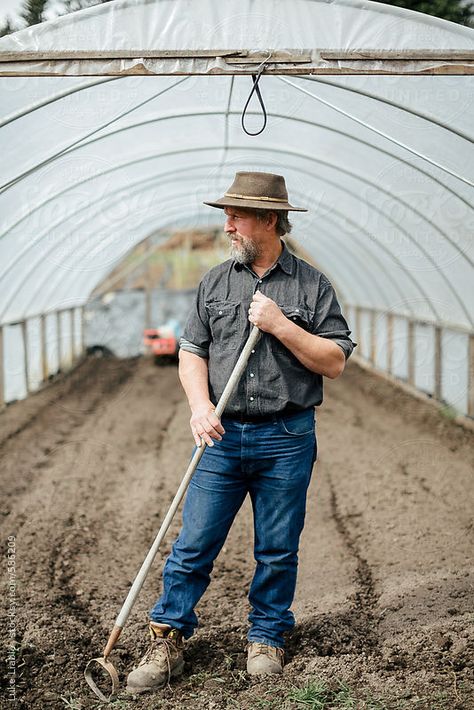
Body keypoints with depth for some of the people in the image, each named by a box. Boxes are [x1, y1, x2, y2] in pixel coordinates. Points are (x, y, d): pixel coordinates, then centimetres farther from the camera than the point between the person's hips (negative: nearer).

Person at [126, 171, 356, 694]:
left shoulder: (312, 285, 2)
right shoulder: (215, 282, 9)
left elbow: (335, 362, -3)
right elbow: (191, 351, 8)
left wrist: (280, 325, -14)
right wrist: (200, 406, -9)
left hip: (287, 440, -1)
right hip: (223, 436, 2)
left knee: (277, 549, 8)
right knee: (194, 543, 1)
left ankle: (266, 639, 24)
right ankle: (166, 642, 10)